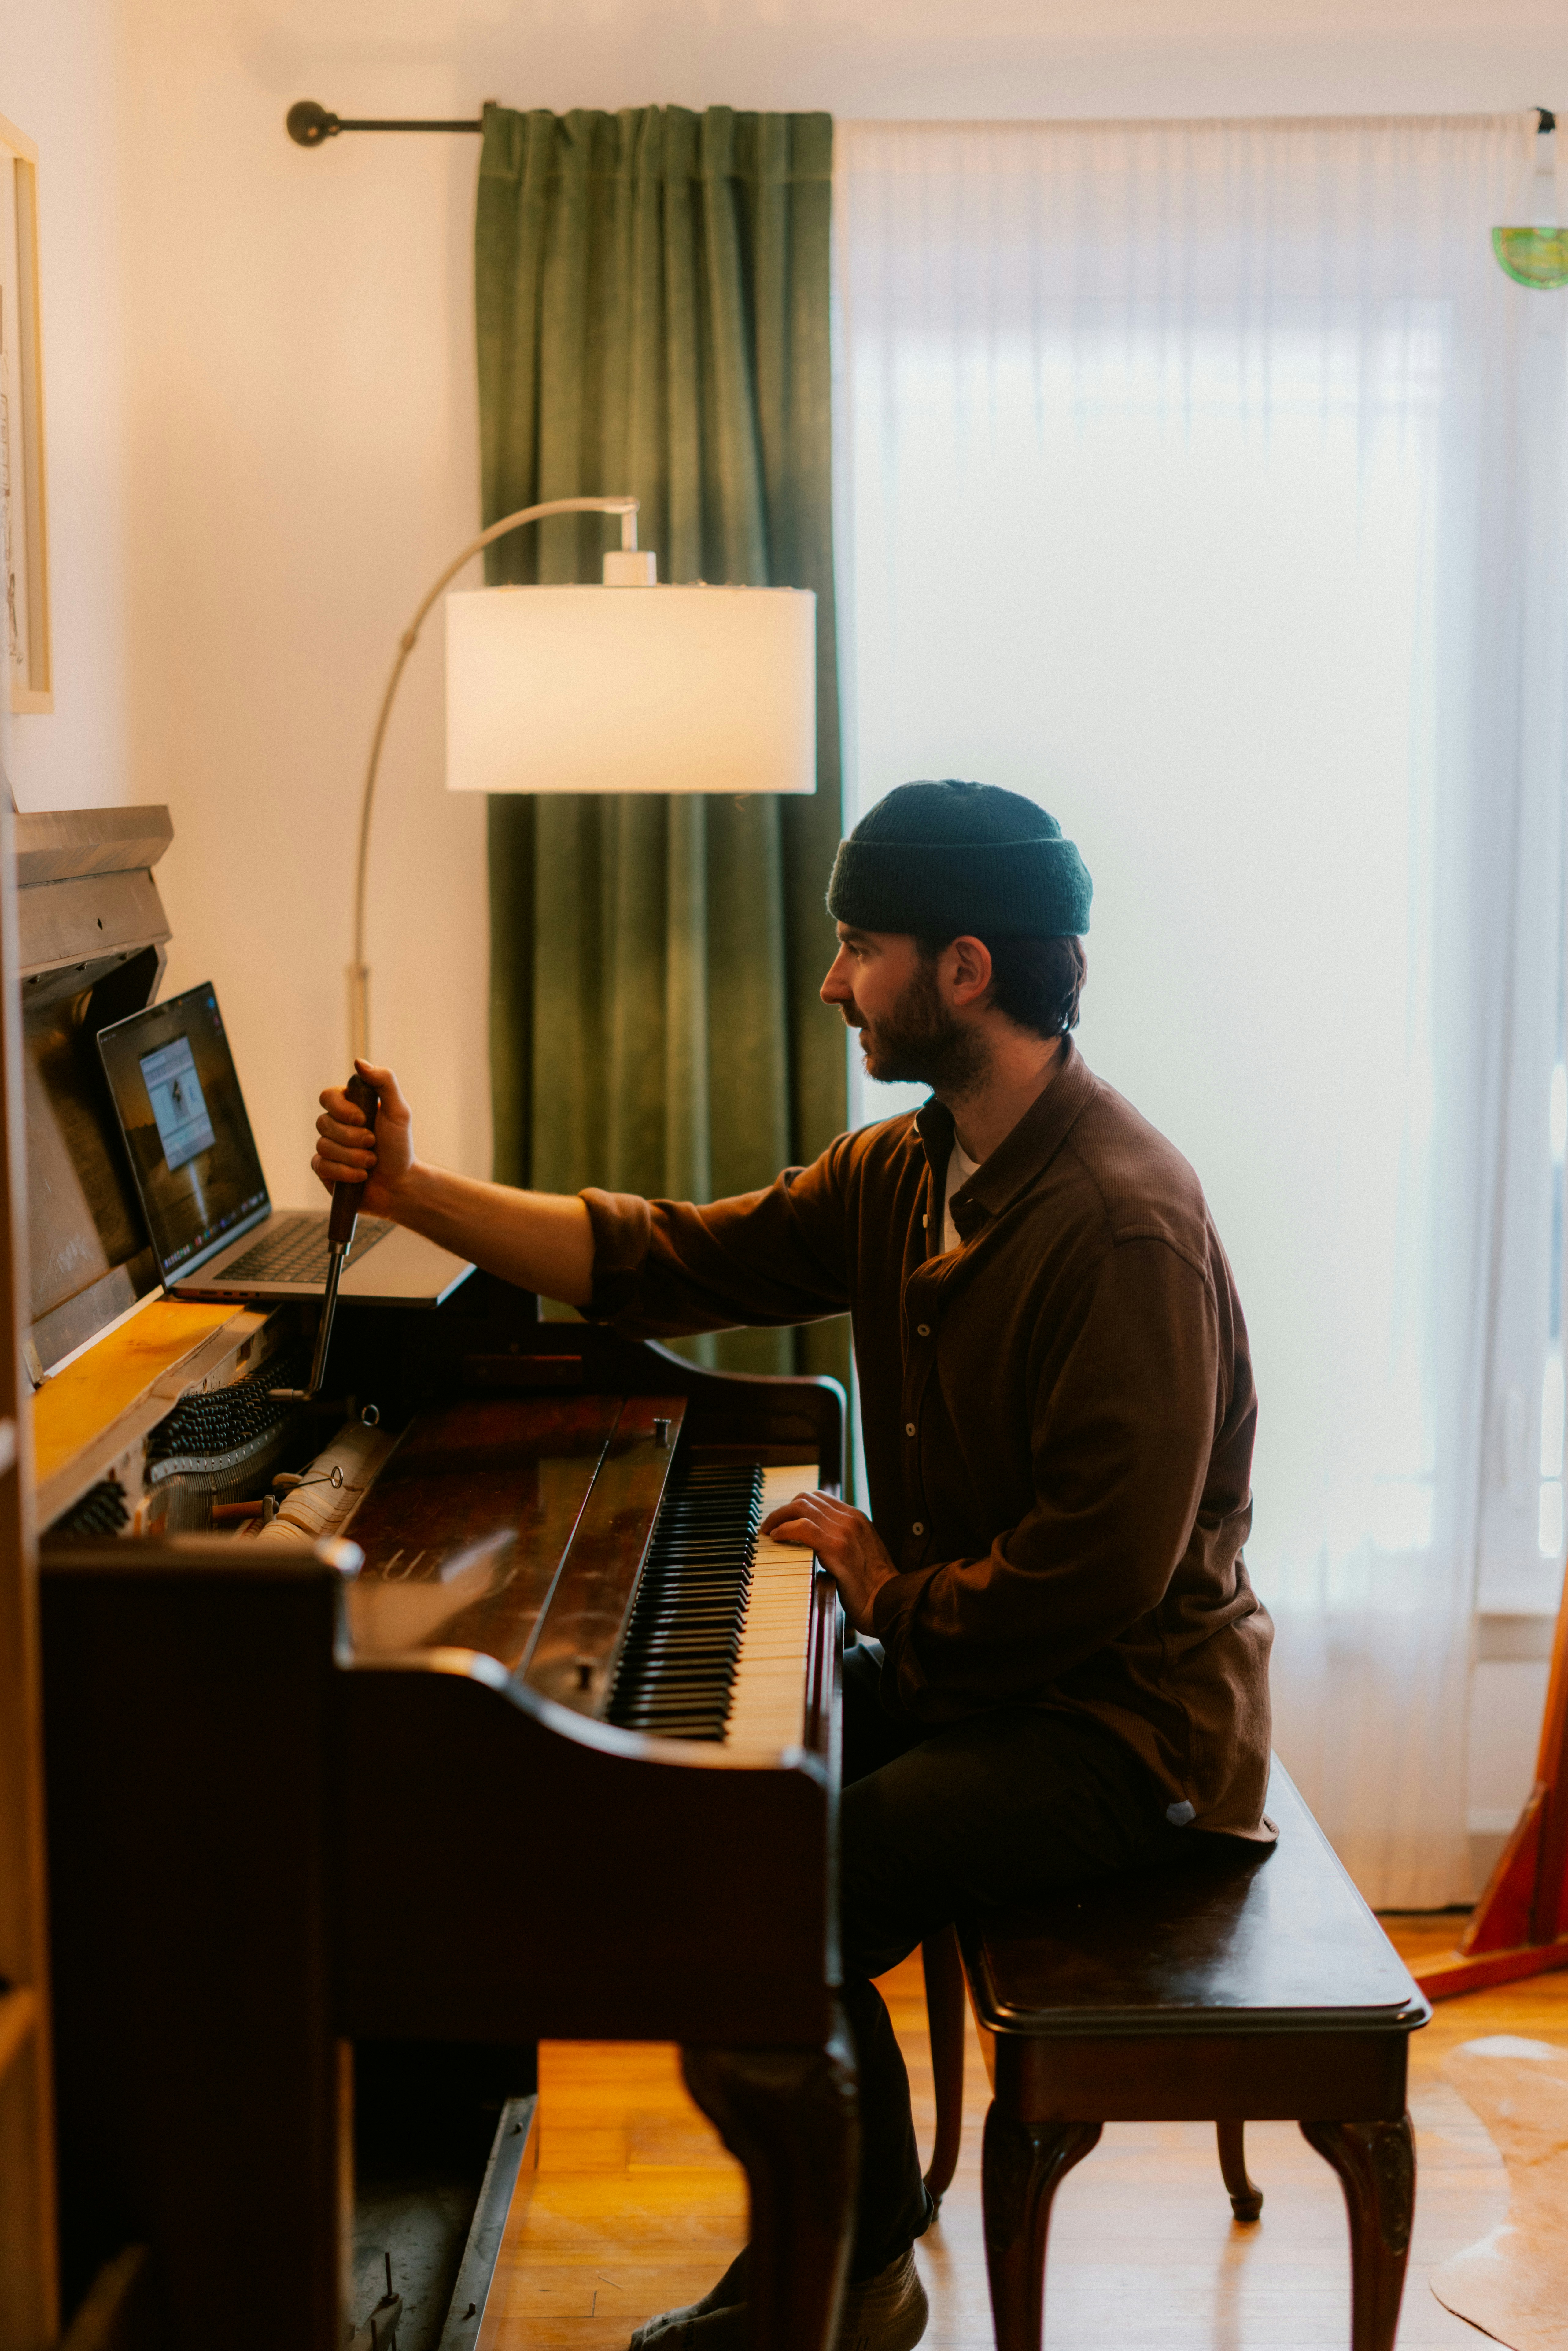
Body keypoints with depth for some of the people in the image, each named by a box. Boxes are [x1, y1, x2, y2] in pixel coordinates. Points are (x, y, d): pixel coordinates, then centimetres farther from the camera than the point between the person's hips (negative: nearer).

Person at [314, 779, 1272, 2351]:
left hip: (1123, 1720, -9)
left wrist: (892, 1593, -13)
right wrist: (407, 1189, 3)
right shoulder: (905, 1172, 5)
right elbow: (667, 1264, 6)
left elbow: (1103, 1573, -28)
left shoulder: (1122, 1220, -25)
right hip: (962, 1657, 10)